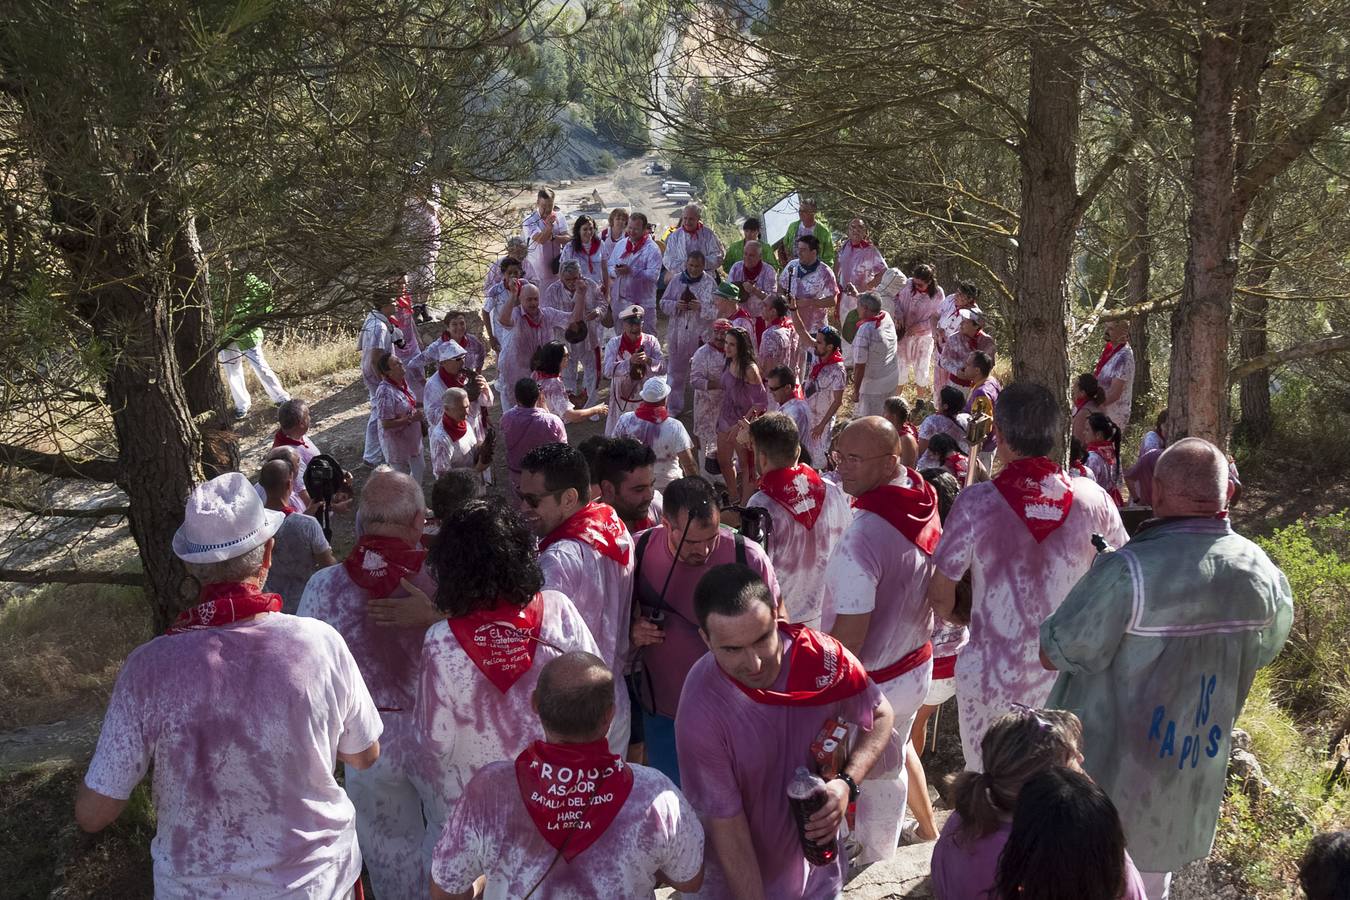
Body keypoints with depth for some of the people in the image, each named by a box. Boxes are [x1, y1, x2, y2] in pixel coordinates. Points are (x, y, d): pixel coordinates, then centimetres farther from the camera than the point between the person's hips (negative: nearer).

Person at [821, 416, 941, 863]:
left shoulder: (861, 537, -34)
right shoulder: (924, 500, -9)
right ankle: (882, 860, 46)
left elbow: (849, 633, -27)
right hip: (915, 666, 8)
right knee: (888, 769, 26)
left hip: (870, 684, -8)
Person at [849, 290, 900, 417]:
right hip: (892, 379, 7)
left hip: (874, 386, -7)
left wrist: (856, 391, -15)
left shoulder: (865, 331, -28)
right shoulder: (887, 317, -8)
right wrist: (859, 296, 27)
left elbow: (860, 365, -24)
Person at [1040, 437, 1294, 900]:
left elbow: (1054, 652, -19)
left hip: (1109, 771, -5)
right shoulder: (1263, 575, -10)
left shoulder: (1127, 572, -30)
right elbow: (1261, 651, 9)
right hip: (1194, 779, 5)